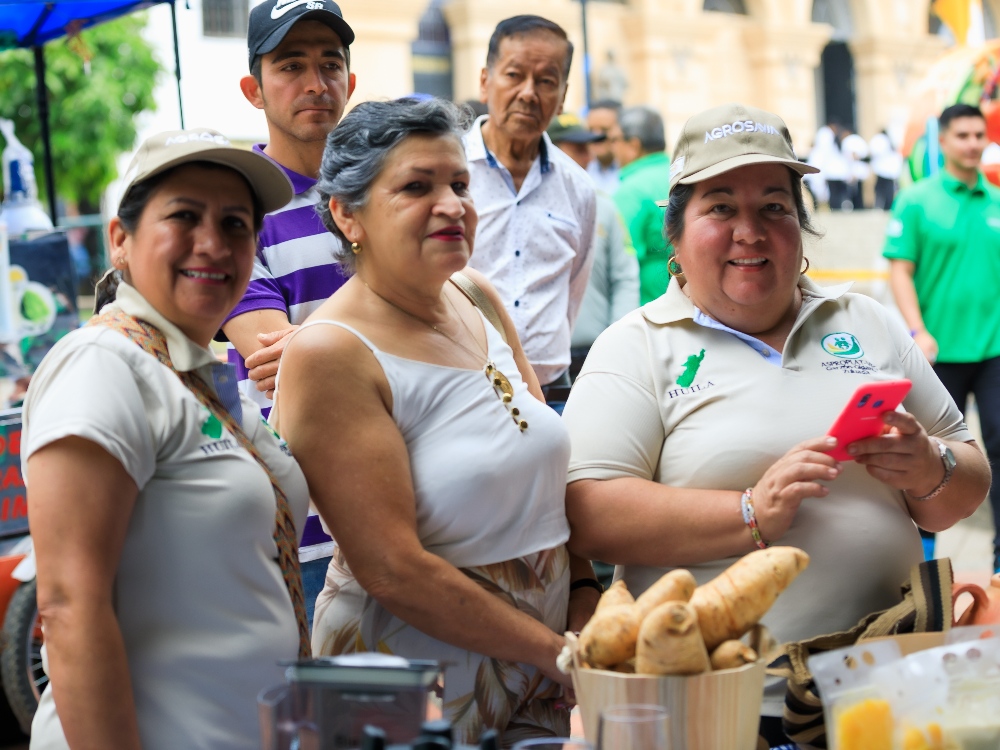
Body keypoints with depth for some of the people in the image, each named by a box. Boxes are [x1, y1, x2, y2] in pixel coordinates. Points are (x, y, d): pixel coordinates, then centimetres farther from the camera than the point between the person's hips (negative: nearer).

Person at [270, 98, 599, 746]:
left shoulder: (480, 302, 3)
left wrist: (585, 596, -2)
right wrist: (559, 651, -17)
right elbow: (393, 571, -22)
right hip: (415, 694, -6)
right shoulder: (330, 356, -18)